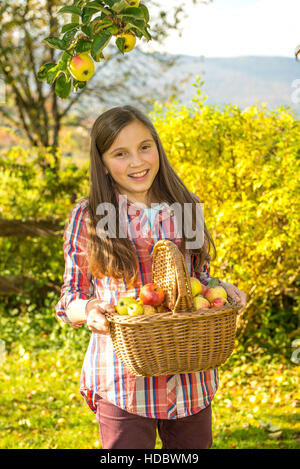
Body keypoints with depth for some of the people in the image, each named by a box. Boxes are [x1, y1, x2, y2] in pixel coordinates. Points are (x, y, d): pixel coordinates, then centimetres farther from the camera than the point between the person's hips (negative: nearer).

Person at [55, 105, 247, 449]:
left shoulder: (186, 208, 6)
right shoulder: (87, 217, -1)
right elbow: (70, 299, 3)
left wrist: (220, 289, -4)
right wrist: (89, 311, -18)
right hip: (123, 382, -3)